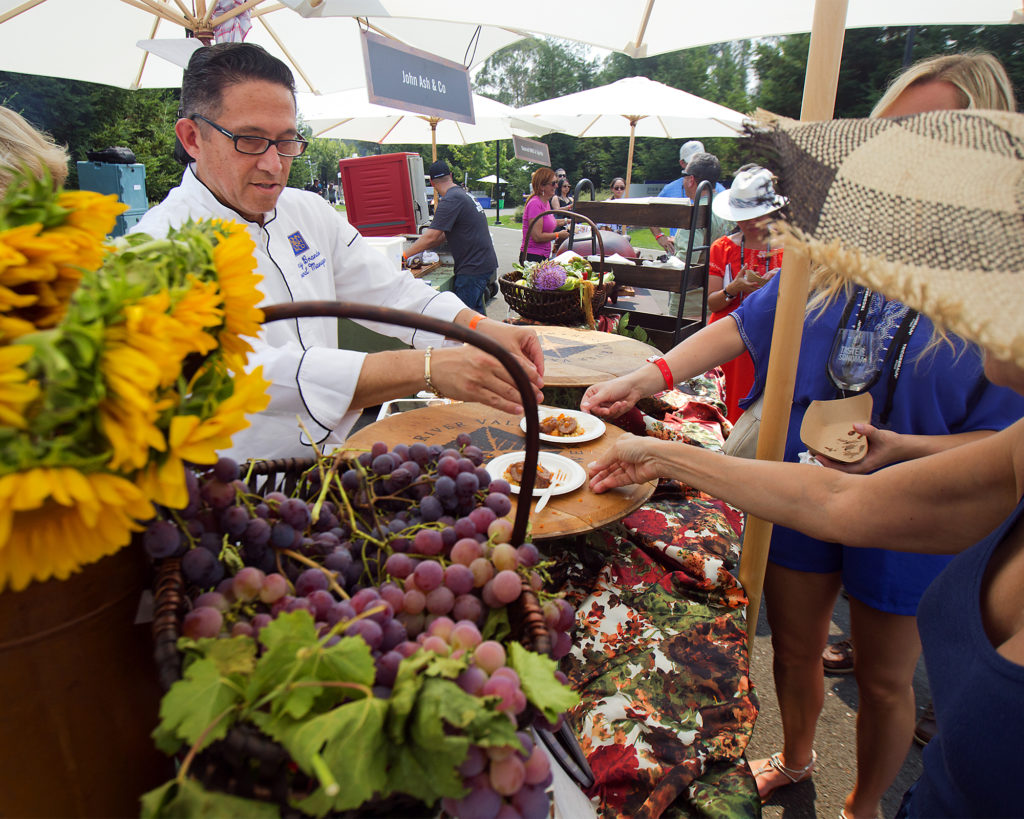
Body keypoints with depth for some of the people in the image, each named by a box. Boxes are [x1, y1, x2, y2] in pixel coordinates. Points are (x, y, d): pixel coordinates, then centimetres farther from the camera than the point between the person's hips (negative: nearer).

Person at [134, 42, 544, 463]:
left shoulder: (308, 211, 8)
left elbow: (389, 292, 7)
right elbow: (248, 373, -30)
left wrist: (480, 327, -13)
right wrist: (427, 368, -38)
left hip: (330, 460, 6)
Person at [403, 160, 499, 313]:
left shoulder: (451, 200, -16)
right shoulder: (464, 194, 16)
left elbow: (431, 236, -19)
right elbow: (443, 235, 20)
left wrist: (405, 255, -10)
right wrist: (418, 250, 20)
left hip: (473, 269, -10)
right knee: (477, 313, 16)